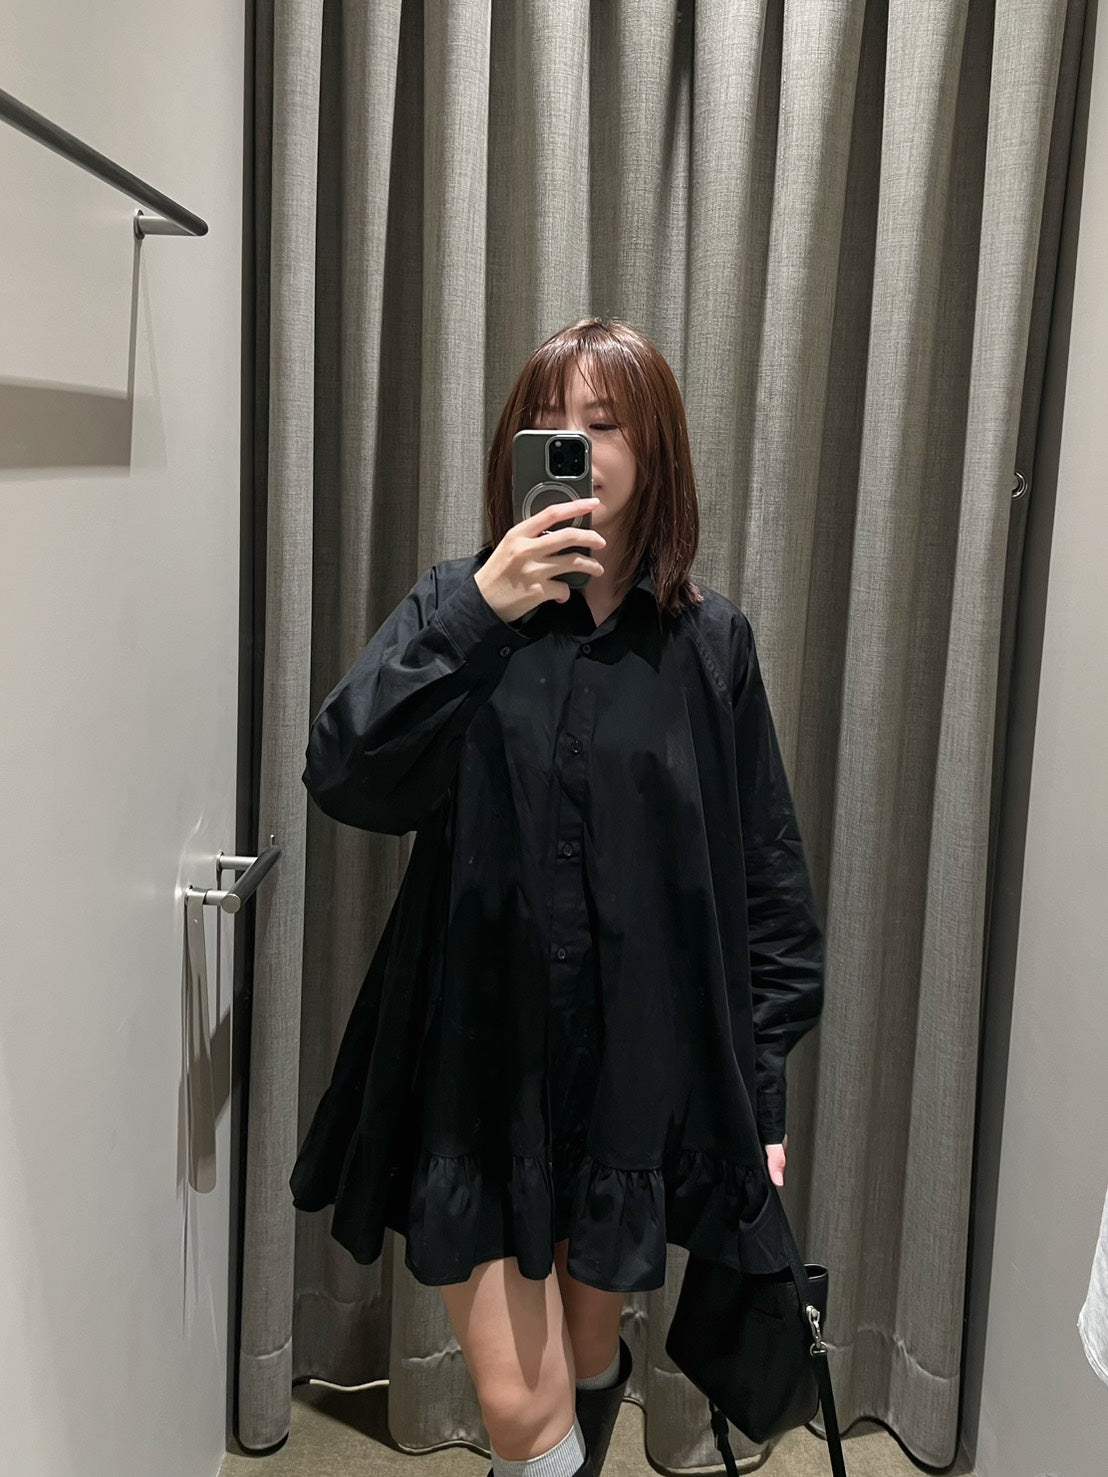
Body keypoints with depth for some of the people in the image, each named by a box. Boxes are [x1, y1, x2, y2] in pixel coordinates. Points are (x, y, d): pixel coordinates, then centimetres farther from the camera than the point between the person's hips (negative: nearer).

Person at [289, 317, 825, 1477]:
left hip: (638, 1070, 2)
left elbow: (767, 874, 2)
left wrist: (762, 1087, 2)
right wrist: (476, 615, -26)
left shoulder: (711, 643, -2)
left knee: (590, 1359, 22)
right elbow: (345, 780, -17)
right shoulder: (459, 609, -3)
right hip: (477, 1065, -1)